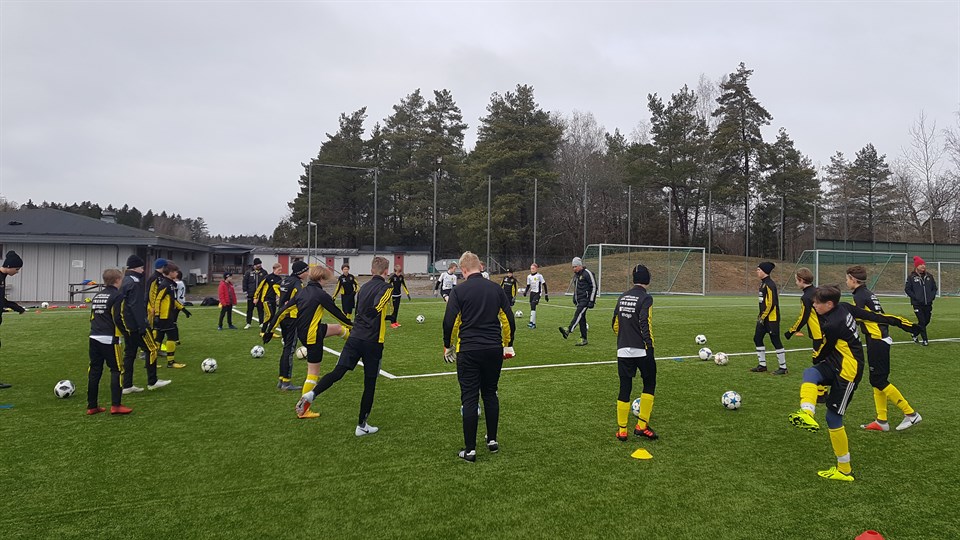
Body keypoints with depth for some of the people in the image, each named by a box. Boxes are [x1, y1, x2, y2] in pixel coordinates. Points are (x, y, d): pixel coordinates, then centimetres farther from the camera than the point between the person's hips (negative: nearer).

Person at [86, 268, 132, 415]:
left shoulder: (97, 296, 16)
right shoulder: (117, 296, -9)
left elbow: (92, 317, 19)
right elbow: (118, 319, -15)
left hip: (94, 338, 8)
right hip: (110, 339, -8)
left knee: (94, 371, 10)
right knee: (117, 371, -2)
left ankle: (92, 406, 15)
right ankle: (116, 405, -6)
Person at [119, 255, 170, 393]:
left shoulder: (123, 282, 15)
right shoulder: (134, 283, -16)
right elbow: (136, 307, -22)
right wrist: (142, 326, -23)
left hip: (126, 325, 10)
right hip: (135, 325, -10)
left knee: (129, 353, 11)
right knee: (151, 349, -1)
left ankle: (127, 386, 12)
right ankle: (152, 382, 4)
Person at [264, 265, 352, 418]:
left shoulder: (302, 292, 4)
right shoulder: (321, 295, -18)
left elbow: (284, 310, 4)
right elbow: (337, 313, -8)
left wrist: (270, 329, 10)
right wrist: (352, 324, 7)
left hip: (302, 333, 8)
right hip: (312, 337, -8)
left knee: (339, 328, 23)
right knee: (313, 372, 3)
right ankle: (302, 409, 9)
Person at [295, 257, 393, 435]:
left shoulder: (364, 286, 16)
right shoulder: (385, 288, -5)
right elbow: (376, 309, -23)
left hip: (355, 338, 5)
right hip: (373, 342, -5)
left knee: (338, 372, 0)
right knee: (370, 384, 6)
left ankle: (312, 394, -25)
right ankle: (361, 425, 12)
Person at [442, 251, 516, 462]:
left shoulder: (459, 291, -6)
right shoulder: (496, 289, 5)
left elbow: (449, 322, -6)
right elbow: (508, 320, 8)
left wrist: (447, 346, 9)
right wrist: (508, 344, 20)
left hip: (468, 351, -3)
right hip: (494, 350, 4)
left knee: (469, 398, 2)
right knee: (490, 394, 18)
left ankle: (470, 449, 6)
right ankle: (492, 440, 26)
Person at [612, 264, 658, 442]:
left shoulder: (622, 298, 10)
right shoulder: (646, 299, -9)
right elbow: (645, 325, -16)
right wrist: (650, 347, -13)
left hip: (623, 351, 5)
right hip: (641, 350, -5)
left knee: (625, 388, 9)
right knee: (649, 385, 12)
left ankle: (622, 430, 12)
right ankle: (641, 425, 10)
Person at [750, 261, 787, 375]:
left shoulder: (769, 284, -17)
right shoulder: (763, 283, 12)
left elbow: (771, 303, -21)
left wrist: (763, 317, -16)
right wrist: (761, 316, 17)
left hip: (772, 319, -10)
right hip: (764, 318, 10)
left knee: (776, 341, -3)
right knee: (757, 339, 12)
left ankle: (783, 368, 7)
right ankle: (762, 365, 20)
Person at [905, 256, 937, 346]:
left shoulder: (929, 276, 8)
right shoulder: (911, 277, -5)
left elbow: (934, 288, 16)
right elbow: (907, 289, -3)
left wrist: (932, 296, 1)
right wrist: (915, 297, -11)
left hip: (928, 304, 5)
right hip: (917, 304, -5)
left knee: (926, 321, 11)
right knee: (922, 322, -7)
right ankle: (925, 340, 1)